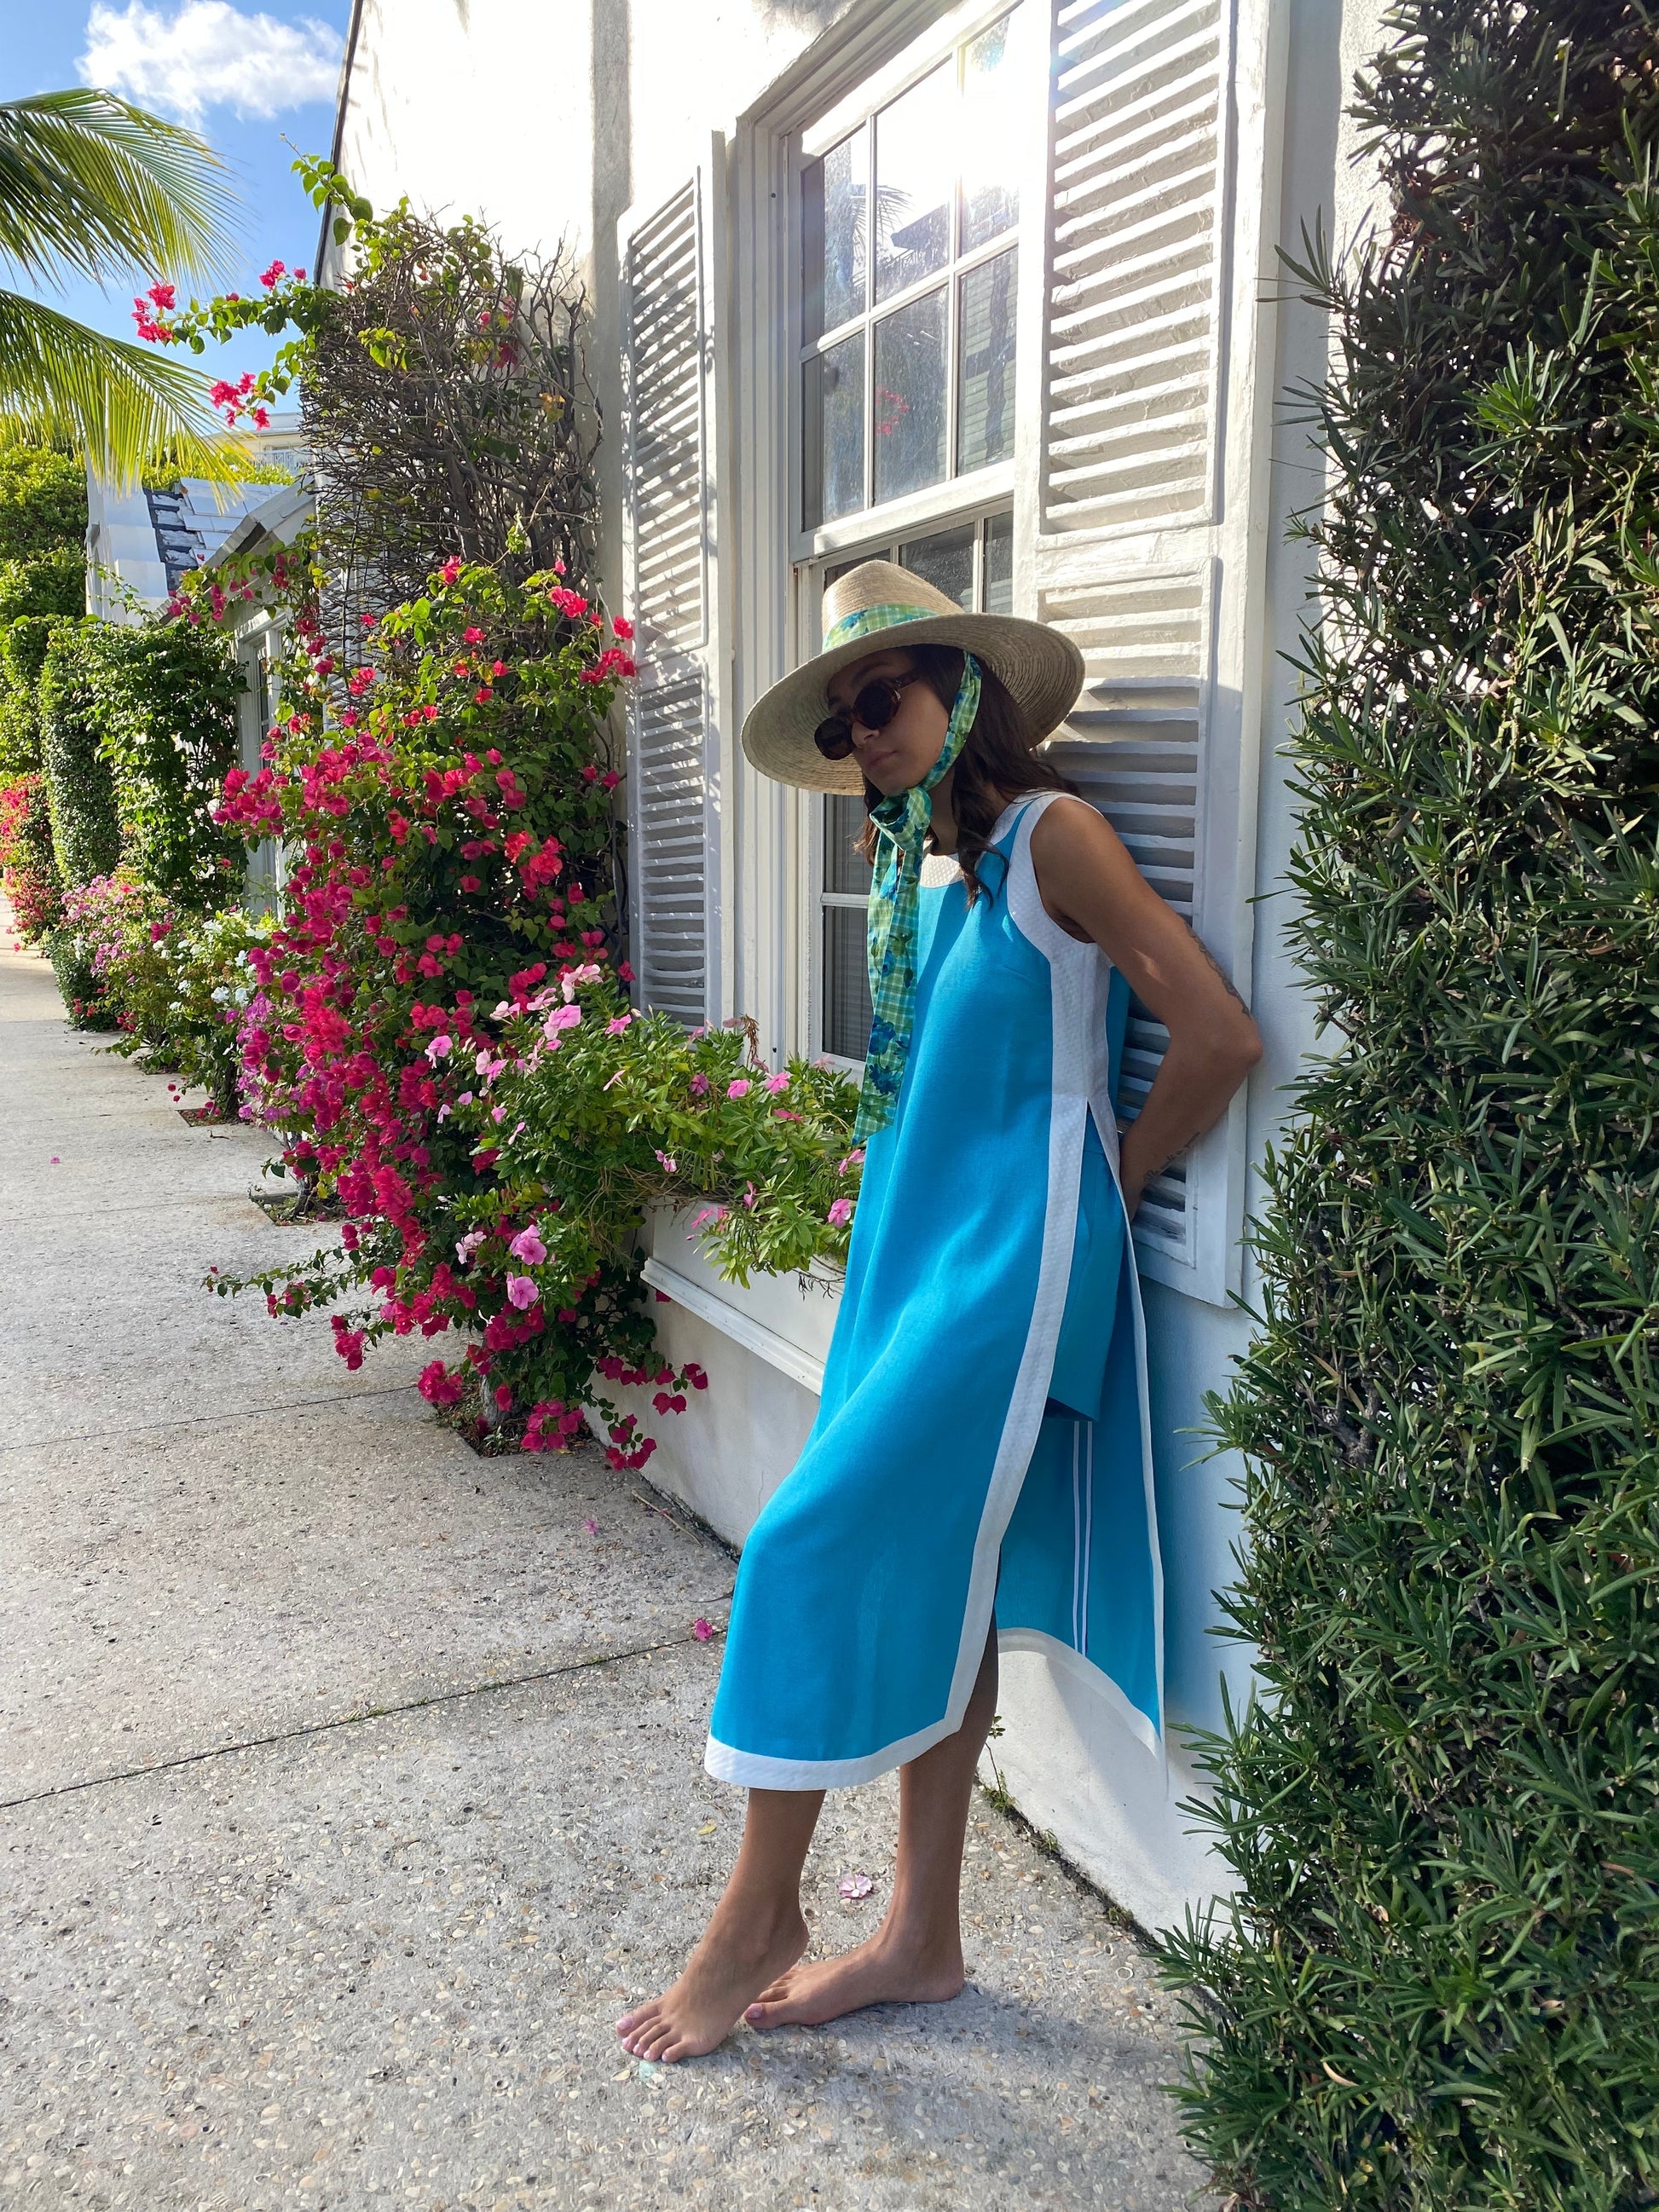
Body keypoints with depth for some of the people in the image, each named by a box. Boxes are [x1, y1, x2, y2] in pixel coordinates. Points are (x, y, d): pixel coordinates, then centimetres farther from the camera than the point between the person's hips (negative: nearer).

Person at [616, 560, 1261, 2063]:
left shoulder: (1050, 835, -10)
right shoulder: (923, 870, 14)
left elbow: (1220, 1038, -15)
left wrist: (1099, 1191, -4)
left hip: (1008, 1265, -8)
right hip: (914, 1254, 8)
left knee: (820, 1546, -9)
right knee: (927, 1580, 10)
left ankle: (759, 1916, 10)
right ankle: (922, 1939, 23)